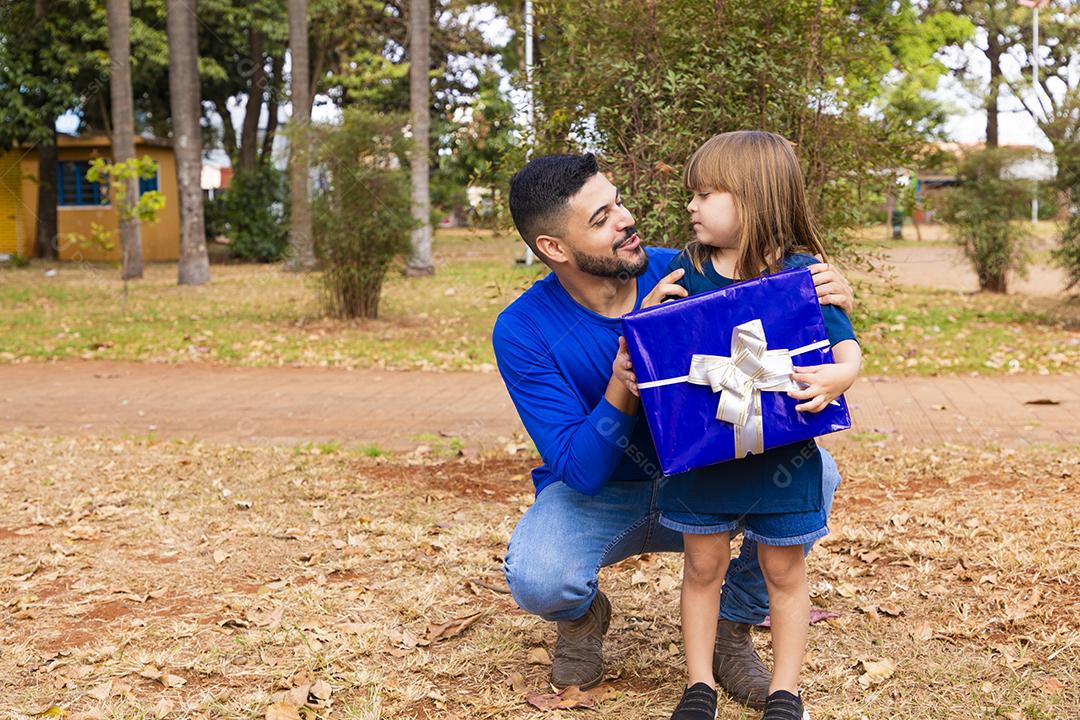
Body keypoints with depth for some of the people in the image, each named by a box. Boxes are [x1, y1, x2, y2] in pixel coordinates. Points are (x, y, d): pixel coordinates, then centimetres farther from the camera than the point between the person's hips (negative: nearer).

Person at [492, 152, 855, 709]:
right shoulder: (521, 332, -22)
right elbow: (581, 470, -26)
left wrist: (829, 308, -31)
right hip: (598, 496, -2)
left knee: (814, 471, -24)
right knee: (535, 578, -35)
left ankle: (732, 626, -1)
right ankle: (582, 616, 6)